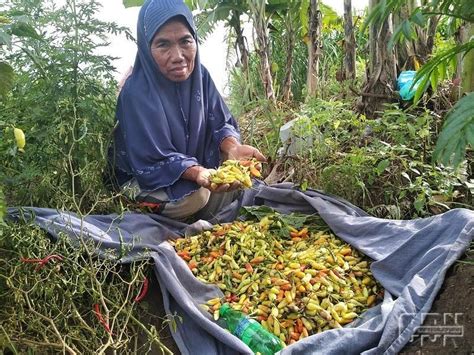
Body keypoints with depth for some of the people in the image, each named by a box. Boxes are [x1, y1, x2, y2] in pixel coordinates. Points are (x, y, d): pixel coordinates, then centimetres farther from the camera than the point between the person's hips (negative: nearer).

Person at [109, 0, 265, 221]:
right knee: (194, 197, -31)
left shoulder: (199, 75, -9)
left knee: (240, 168, -10)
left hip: (196, 162, 6)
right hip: (148, 177, -6)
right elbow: (154, 161, -27)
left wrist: (232, 148, -30)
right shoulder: (136, 93, -27)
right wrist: (197, 174, -45)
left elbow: (220, 123, -6)